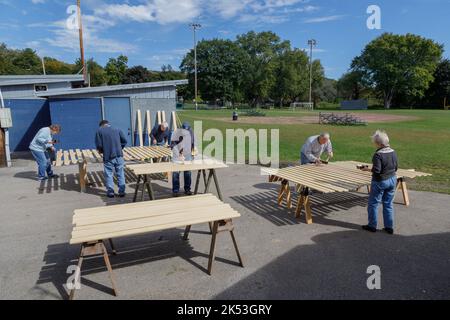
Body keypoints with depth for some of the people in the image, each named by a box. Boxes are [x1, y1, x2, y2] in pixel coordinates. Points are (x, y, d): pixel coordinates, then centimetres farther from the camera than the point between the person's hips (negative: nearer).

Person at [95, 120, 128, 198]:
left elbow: (98, 145, -4)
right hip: (119, 155, 3)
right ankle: (122, 191, 11)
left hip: (108, 156, -2)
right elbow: (125, 141, 7)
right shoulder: (117, 130, 10)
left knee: (109, 174, 9)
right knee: (120, 173, 9)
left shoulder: (99, 131, 2)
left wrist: (101, 151, 15)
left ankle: (110, 192, 12)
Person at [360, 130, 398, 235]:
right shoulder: (393, 152, 1)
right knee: (388, 204, 15)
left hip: (380, 182, -7)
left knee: (373, 203, 8)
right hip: (392, 180, 7)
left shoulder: (378, 154, -21)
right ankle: (389, 227, 21)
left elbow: (376, 170, -24)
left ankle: (372, 225, 18)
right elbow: (396, 167, 9)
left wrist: (366, 169, -9)